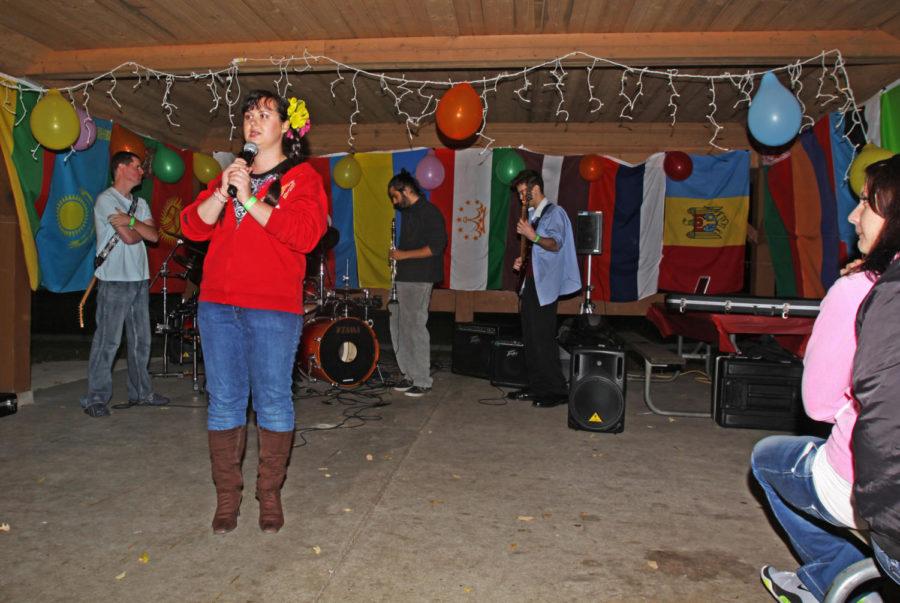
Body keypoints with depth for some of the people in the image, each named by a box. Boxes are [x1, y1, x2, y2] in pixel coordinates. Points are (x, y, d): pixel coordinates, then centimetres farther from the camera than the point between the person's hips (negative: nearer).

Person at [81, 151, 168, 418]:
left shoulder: (140, 203, 17)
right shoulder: (106, 199, -5)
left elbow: (154, 236, 4)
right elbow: (129, 238, -14)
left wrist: (132, 221, -11)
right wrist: (141, 227, 6)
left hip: (140, 279, 7)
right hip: (114, 279, -7)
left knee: (141, 339, 11)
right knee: (108, 341, -6)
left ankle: (141, 392, 20)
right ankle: (96, 398, 2)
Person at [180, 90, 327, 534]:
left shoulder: (301, 177, 4)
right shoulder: (229, 174, 20)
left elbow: (305, 234, -13)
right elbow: (193, 227, 10)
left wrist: (249, 200, -12)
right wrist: (222, 193, -7)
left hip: (273, 307, -4)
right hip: (217, 305, 5)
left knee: (273, 400, 1)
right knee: (224, 399, 7)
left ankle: (270, 495, 16)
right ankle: (227, 495, 19)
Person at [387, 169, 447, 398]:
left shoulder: (429, 212, -9)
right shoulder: (407, 212, 18)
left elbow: (436, 246, -18)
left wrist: (404, 255, -15)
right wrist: (396, 255, 10)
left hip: (419, 279, -9)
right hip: (402, 277, 9)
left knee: (416, 327, -7)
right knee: (398, 326, 9)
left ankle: (423, 381, 1)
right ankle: (409, 375, 19)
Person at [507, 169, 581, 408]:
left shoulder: (554, 212, -7)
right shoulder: (532, 215, 20)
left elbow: (555, 245, -19)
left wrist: (533, 236, -33)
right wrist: (522, 261, 11)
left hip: (544, 285, -9)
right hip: (530, 283, 9)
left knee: (543, 339, -9)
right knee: (530, 338, 10)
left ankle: (557, 391, 0)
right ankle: (536, 387, 19)